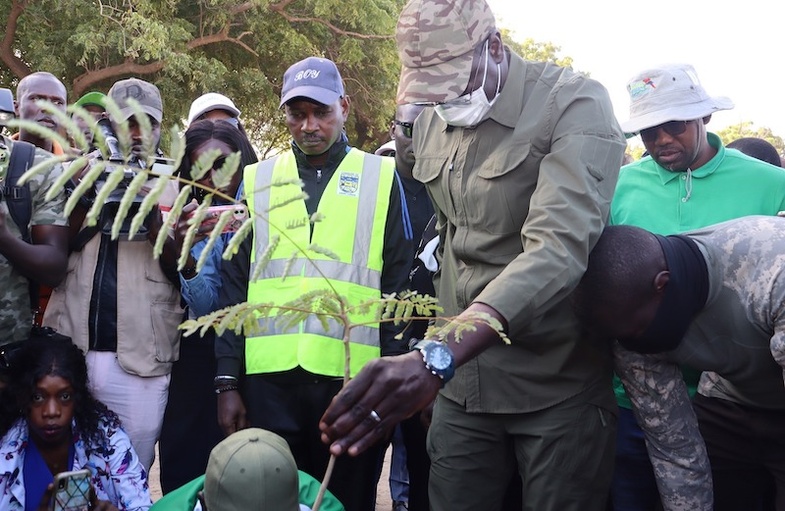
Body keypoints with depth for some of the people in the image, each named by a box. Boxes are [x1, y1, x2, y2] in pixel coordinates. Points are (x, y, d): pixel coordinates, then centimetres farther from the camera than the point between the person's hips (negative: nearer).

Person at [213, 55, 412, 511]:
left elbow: (398, 285, 3)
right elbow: (235, 284, 7)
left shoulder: (380, 178, 5)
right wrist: (227, 379, 2)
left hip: (352, 376, -1)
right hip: (270, 376, 2)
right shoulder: (258, 179, 9)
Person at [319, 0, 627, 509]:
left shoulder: (575, 105, -16)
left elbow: (557, 248, -30)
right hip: (462, 377, 5)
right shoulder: (430, 122, 5)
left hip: (558, 383, -5)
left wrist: (437, 356, -41)